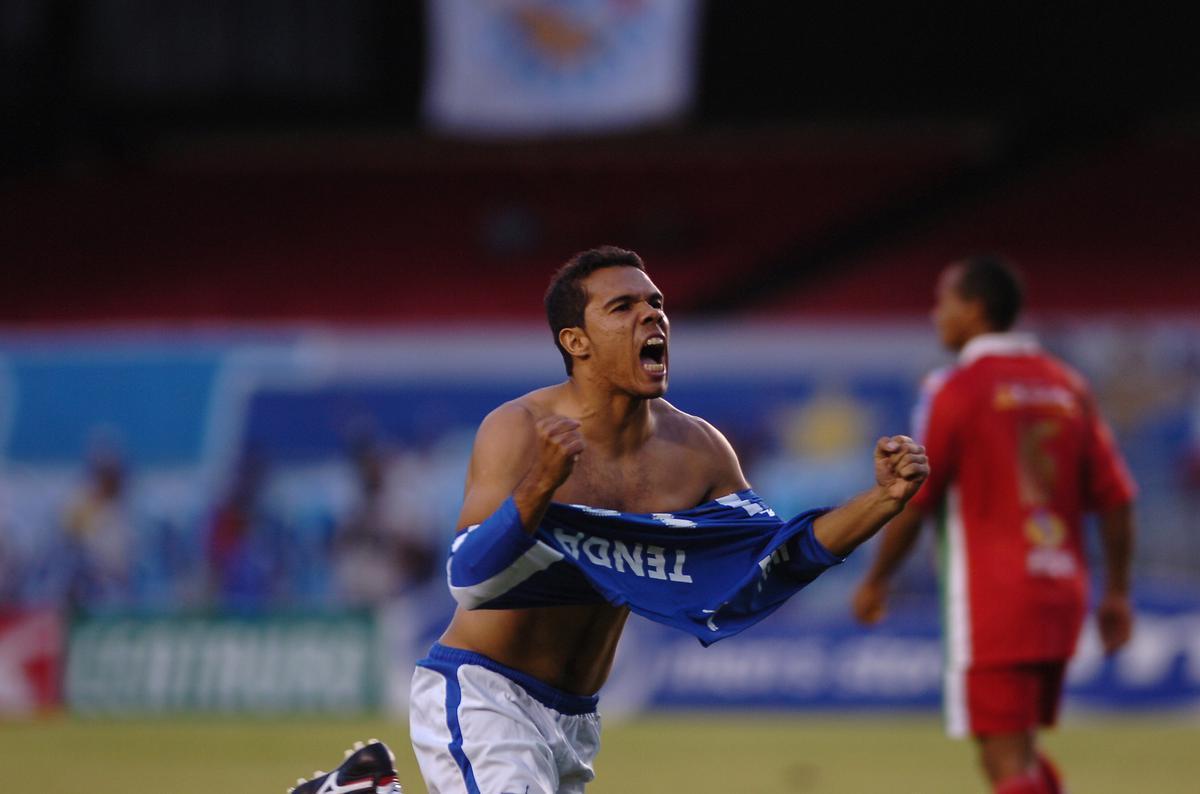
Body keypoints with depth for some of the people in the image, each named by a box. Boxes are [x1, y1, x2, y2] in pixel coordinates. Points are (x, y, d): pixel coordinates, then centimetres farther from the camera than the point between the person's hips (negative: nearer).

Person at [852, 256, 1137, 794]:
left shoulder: (956, 388, -8)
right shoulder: (1067, 386, 10)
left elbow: (912, 502, -9)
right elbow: (1115, 498, 8)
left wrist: (875, 581, 4)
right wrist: (1117, 593, 14)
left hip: (991, 598, -7)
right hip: (1060, 594, 7)